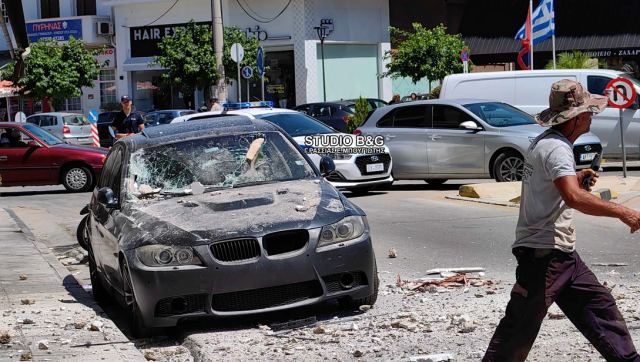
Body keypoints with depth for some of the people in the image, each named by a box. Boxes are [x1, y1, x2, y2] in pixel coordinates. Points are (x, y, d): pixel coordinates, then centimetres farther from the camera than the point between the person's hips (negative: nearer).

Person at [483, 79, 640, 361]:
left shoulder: (544, 142, 14)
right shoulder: (556, 148, -18)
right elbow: (573, 197, -34)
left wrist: (577, 178, 16)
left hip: (562, 253, 11)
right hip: (543, 253, -11)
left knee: (600, 307, 12)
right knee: (520, 328, -5)